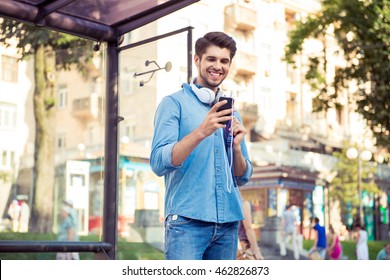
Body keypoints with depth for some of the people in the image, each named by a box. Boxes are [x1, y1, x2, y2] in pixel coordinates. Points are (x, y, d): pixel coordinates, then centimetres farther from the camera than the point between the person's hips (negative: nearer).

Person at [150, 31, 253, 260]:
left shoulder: (231, 112, 18)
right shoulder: (175, 103, 1)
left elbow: (243, 178, 15)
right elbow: (159, 163, -11)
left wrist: (236, 147, -5)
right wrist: (201, 132, -22)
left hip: (228, 222, 6)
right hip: (187, 220, -5)